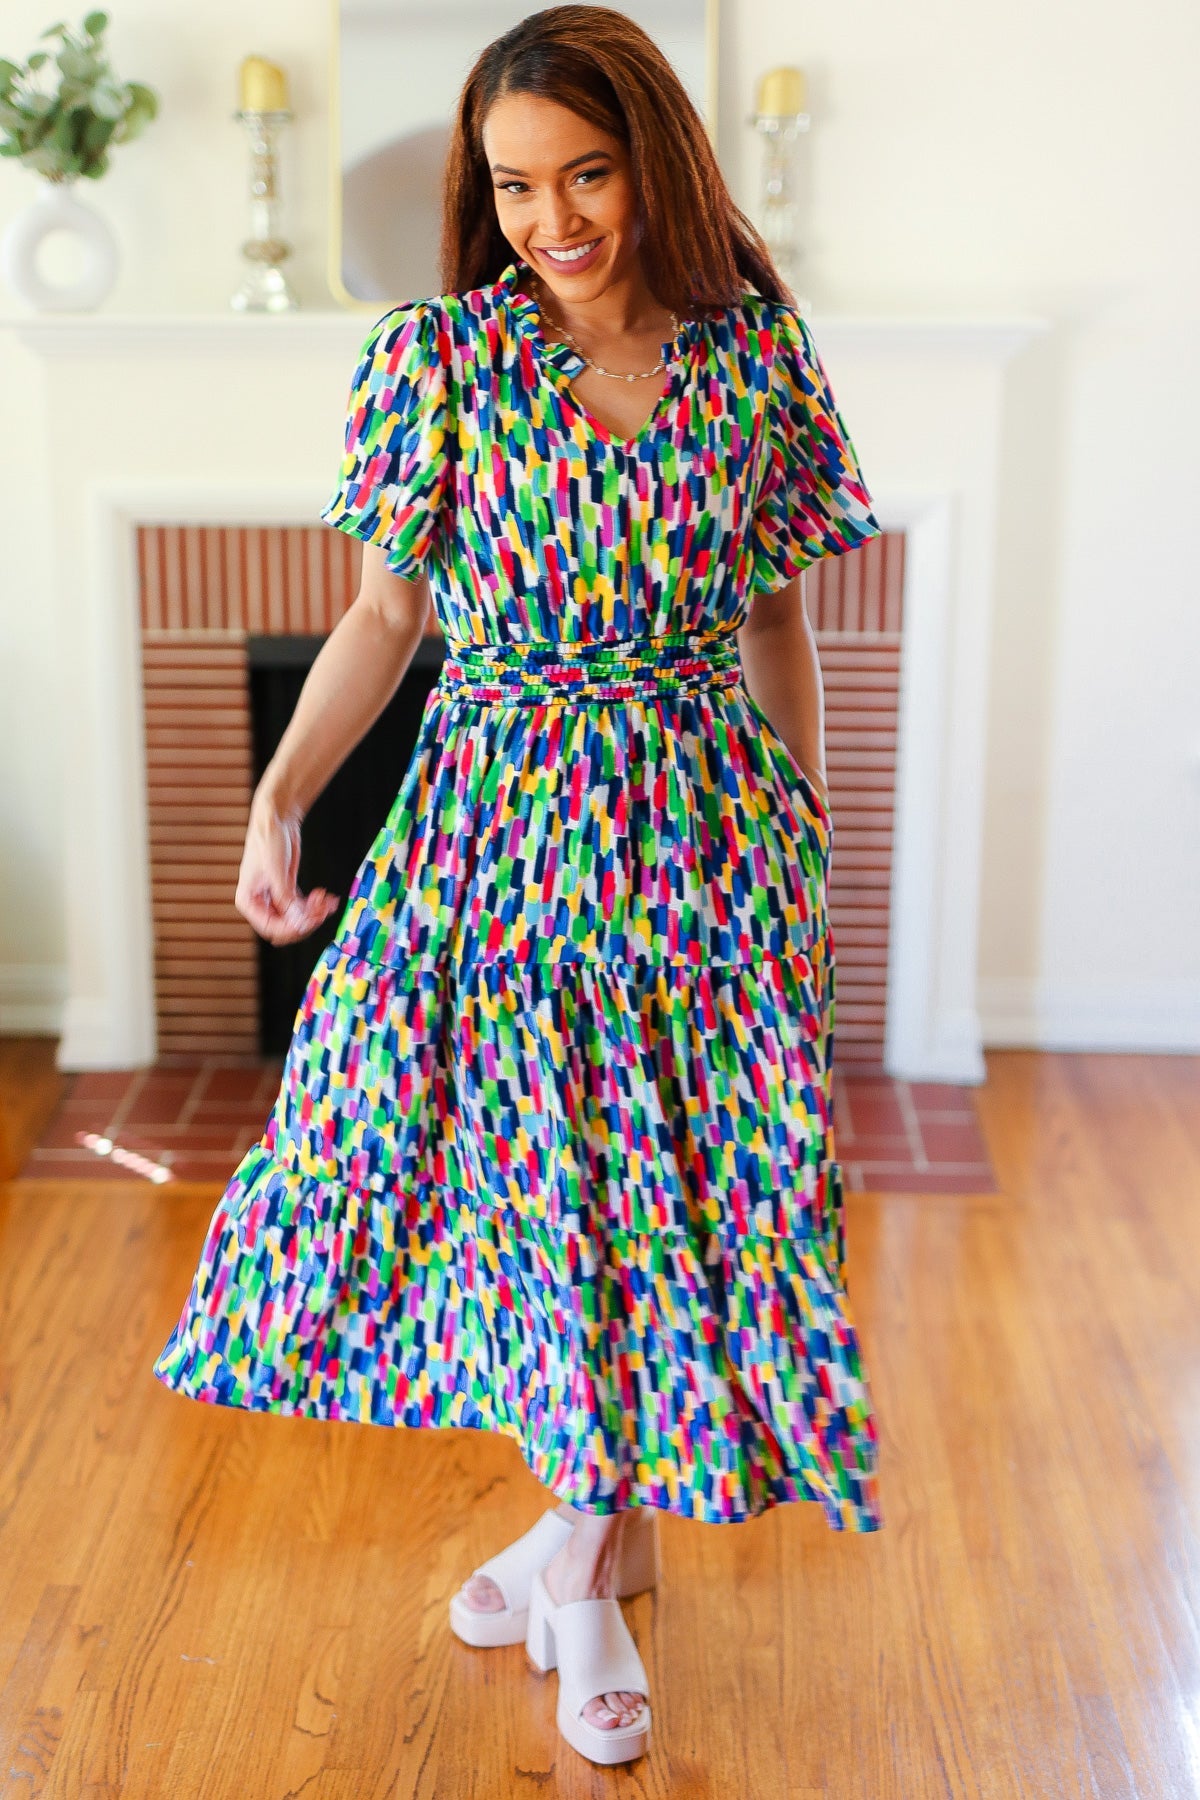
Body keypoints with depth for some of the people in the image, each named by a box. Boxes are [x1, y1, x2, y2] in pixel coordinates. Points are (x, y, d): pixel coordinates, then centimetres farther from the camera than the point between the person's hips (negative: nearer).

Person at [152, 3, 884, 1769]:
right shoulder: (439, 356, -3)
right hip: (495, 820, 0)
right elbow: (385, 613, 2)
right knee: (524, 1172, 7)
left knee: (685, 1188, 6)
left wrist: (809, 832, 8)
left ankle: (598, 1533, 28)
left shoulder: (757, 351, 0)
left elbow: (777, 620, 7)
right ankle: (595, 1527, 32)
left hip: (703, 821, 1)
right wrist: (280, 795, -9)